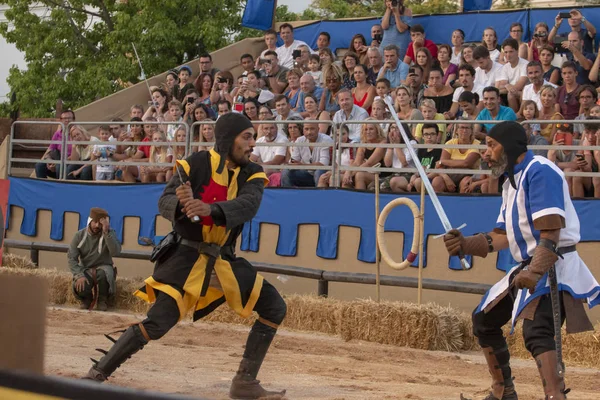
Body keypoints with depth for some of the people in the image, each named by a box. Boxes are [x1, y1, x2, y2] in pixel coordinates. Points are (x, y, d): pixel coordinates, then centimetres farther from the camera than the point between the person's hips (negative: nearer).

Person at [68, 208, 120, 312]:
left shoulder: (110, 233, -6)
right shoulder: (79, 236, -4)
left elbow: (115, 252, -23)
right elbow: (71, 258, -9)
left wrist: (106, 232, -30)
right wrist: (79, 275, -25)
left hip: (103, 267, -1)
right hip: (85, 269, 1)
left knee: (102, 274, -39)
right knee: (81, 287, -31)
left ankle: (103, 300, -9)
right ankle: (87, 299, 8)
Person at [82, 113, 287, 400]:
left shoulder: (252, 174, 0)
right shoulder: (196, 164, -9)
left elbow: (248, 205, -21)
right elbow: (164, 202, -17)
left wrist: (210, 208, -40)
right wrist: (180, 202, -41)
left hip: (224, 260, 5)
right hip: (186, 256, -5)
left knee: (274, 308, 0)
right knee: (157, 323, -18)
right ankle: (96, 375, -7)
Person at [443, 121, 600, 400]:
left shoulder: (540, 171, -15)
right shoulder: (512, 181, 16)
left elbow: (550, 233, -25)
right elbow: (502, 237, 17)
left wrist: (535, 272, -36)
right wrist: (465, 245, 3)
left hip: (553, 265, -11)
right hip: (528, 267, 11)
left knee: (535, 332, -30)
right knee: (484, 318, 20)